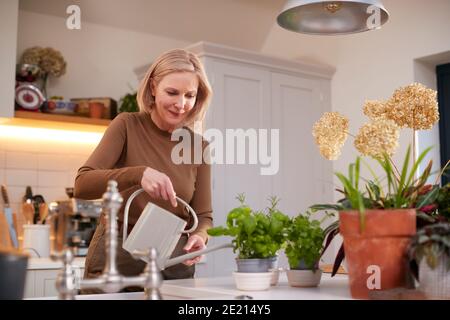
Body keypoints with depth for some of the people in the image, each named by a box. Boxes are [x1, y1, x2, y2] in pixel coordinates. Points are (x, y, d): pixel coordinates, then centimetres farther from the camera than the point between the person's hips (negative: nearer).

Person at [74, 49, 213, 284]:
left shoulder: (199, 146, 1)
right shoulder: (127, 126, -6)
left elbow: (203, 215, 5)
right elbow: (82, 184, -16)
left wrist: (199, 237, -18)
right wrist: (138, 174, -31)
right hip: (118, 257, -2)